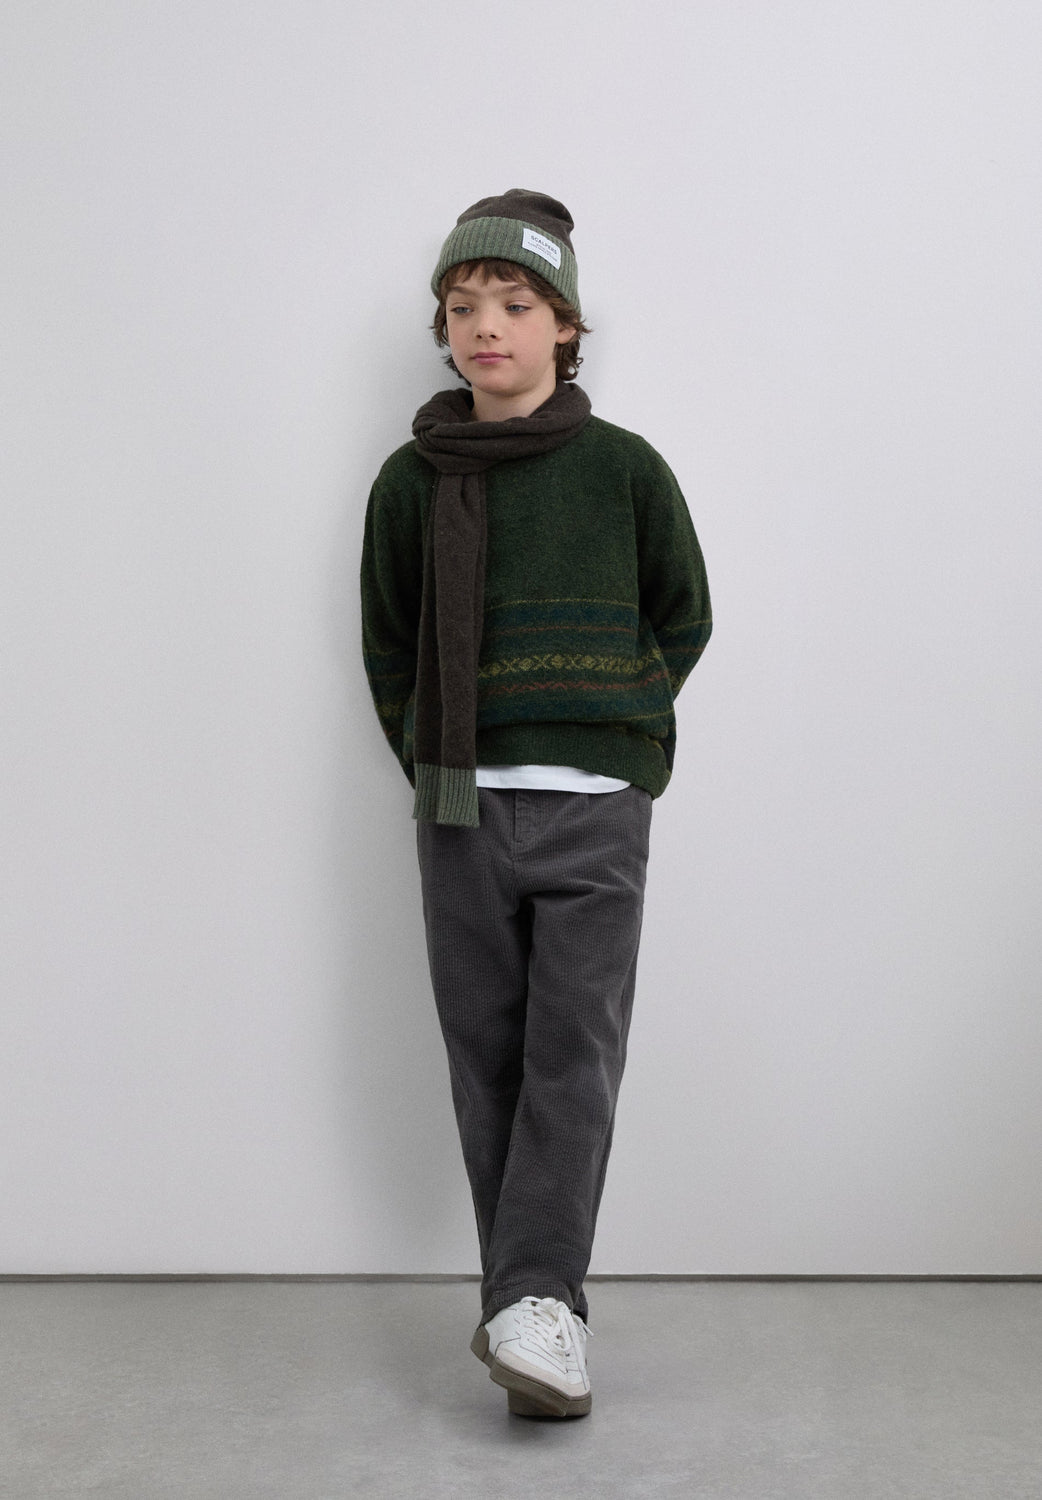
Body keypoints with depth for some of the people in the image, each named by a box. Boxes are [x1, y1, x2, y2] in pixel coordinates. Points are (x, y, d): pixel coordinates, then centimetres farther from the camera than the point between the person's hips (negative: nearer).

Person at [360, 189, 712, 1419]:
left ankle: (530, 1298, -7)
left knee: (575, 1050, -9)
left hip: (594, 808, -2)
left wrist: (616, 727, 6)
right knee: (487, 1056, 4)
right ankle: (540, 1306, 14)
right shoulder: (412, 481, 5)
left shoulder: (624, 469, 1)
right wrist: (437, 772, 9)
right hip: (459, 809, 2)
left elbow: (684, 620, 12)